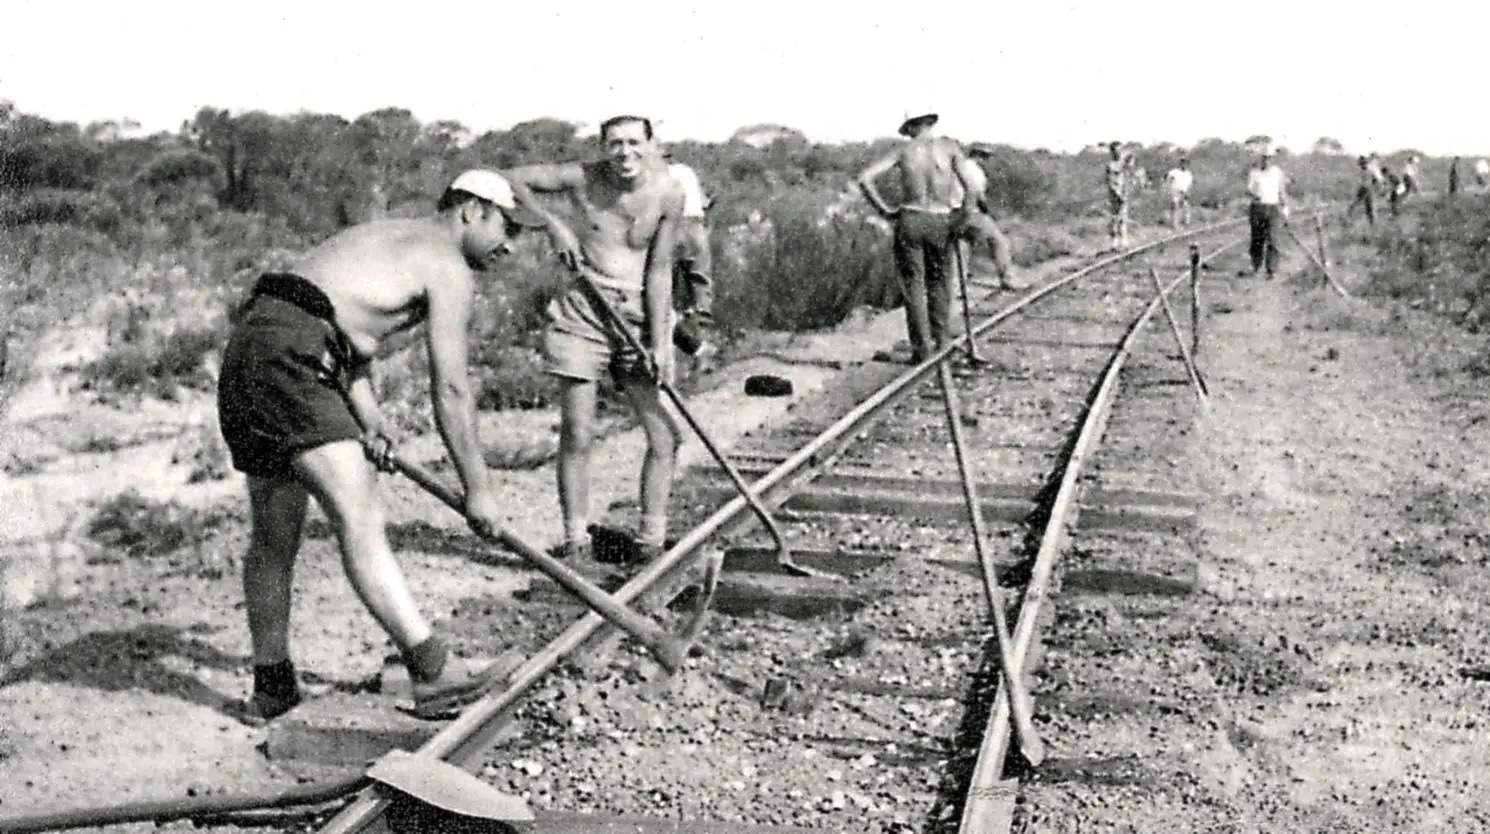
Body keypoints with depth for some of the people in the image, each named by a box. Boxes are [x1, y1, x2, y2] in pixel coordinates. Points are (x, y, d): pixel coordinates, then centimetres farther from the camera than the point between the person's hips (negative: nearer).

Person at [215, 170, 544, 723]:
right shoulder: (448, 267, 0)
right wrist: (477, 490, 2)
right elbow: (451, 390, -4)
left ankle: (271, 685, 25)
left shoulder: (391, 239, 28)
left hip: (245, 351, 10)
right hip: (289, 355, -10)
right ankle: (432, 670, -26)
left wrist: (365, 411, 1)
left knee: (274, 534, 15)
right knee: (358, 516, -19)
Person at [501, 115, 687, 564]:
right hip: (583, 312, -1)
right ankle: (575, 537, 9)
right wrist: (552, 225, -10)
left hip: (640, 315, 1)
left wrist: (658, 342, -9)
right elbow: (512, 178, 2)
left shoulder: (668, 194, -5)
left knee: (665, 435, -1)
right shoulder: (583, 178, -5)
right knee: (577, 435, -2)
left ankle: (651, 538, 10)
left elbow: (659, 271, -5)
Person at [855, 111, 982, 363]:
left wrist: (884, 210, 2)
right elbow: (971, 186, -11)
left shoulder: (903, 151, 3)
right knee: (939, 282, 15)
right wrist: (962, 221, -2)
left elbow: (865, 178, -6)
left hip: (909, 220, 0)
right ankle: (939, 341, 15)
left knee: (913, 285, 6)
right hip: (941, 222, 0)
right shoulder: (951, 147, 1)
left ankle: (921, 348, 3)